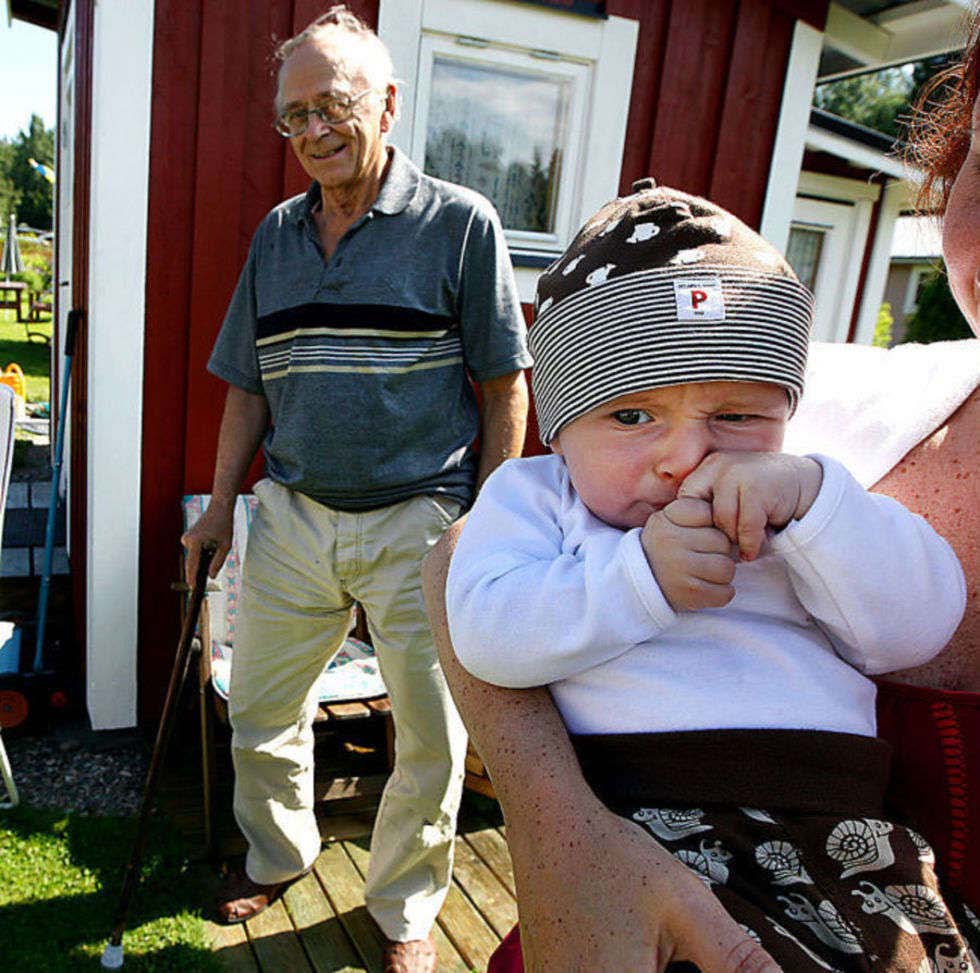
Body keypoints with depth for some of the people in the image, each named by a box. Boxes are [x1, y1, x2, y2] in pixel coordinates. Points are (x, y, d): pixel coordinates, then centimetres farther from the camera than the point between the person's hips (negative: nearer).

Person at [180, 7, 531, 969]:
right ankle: (276, 855, 45)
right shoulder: (276, 234, 10)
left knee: (432, 739, 8)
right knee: (260, 712, 17)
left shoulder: (459, 223, -5)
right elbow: (247, 386, 15)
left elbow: (504, 388, -5)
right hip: (292, 518, 5)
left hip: (418, 524, -4)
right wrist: (220, 508, 11)